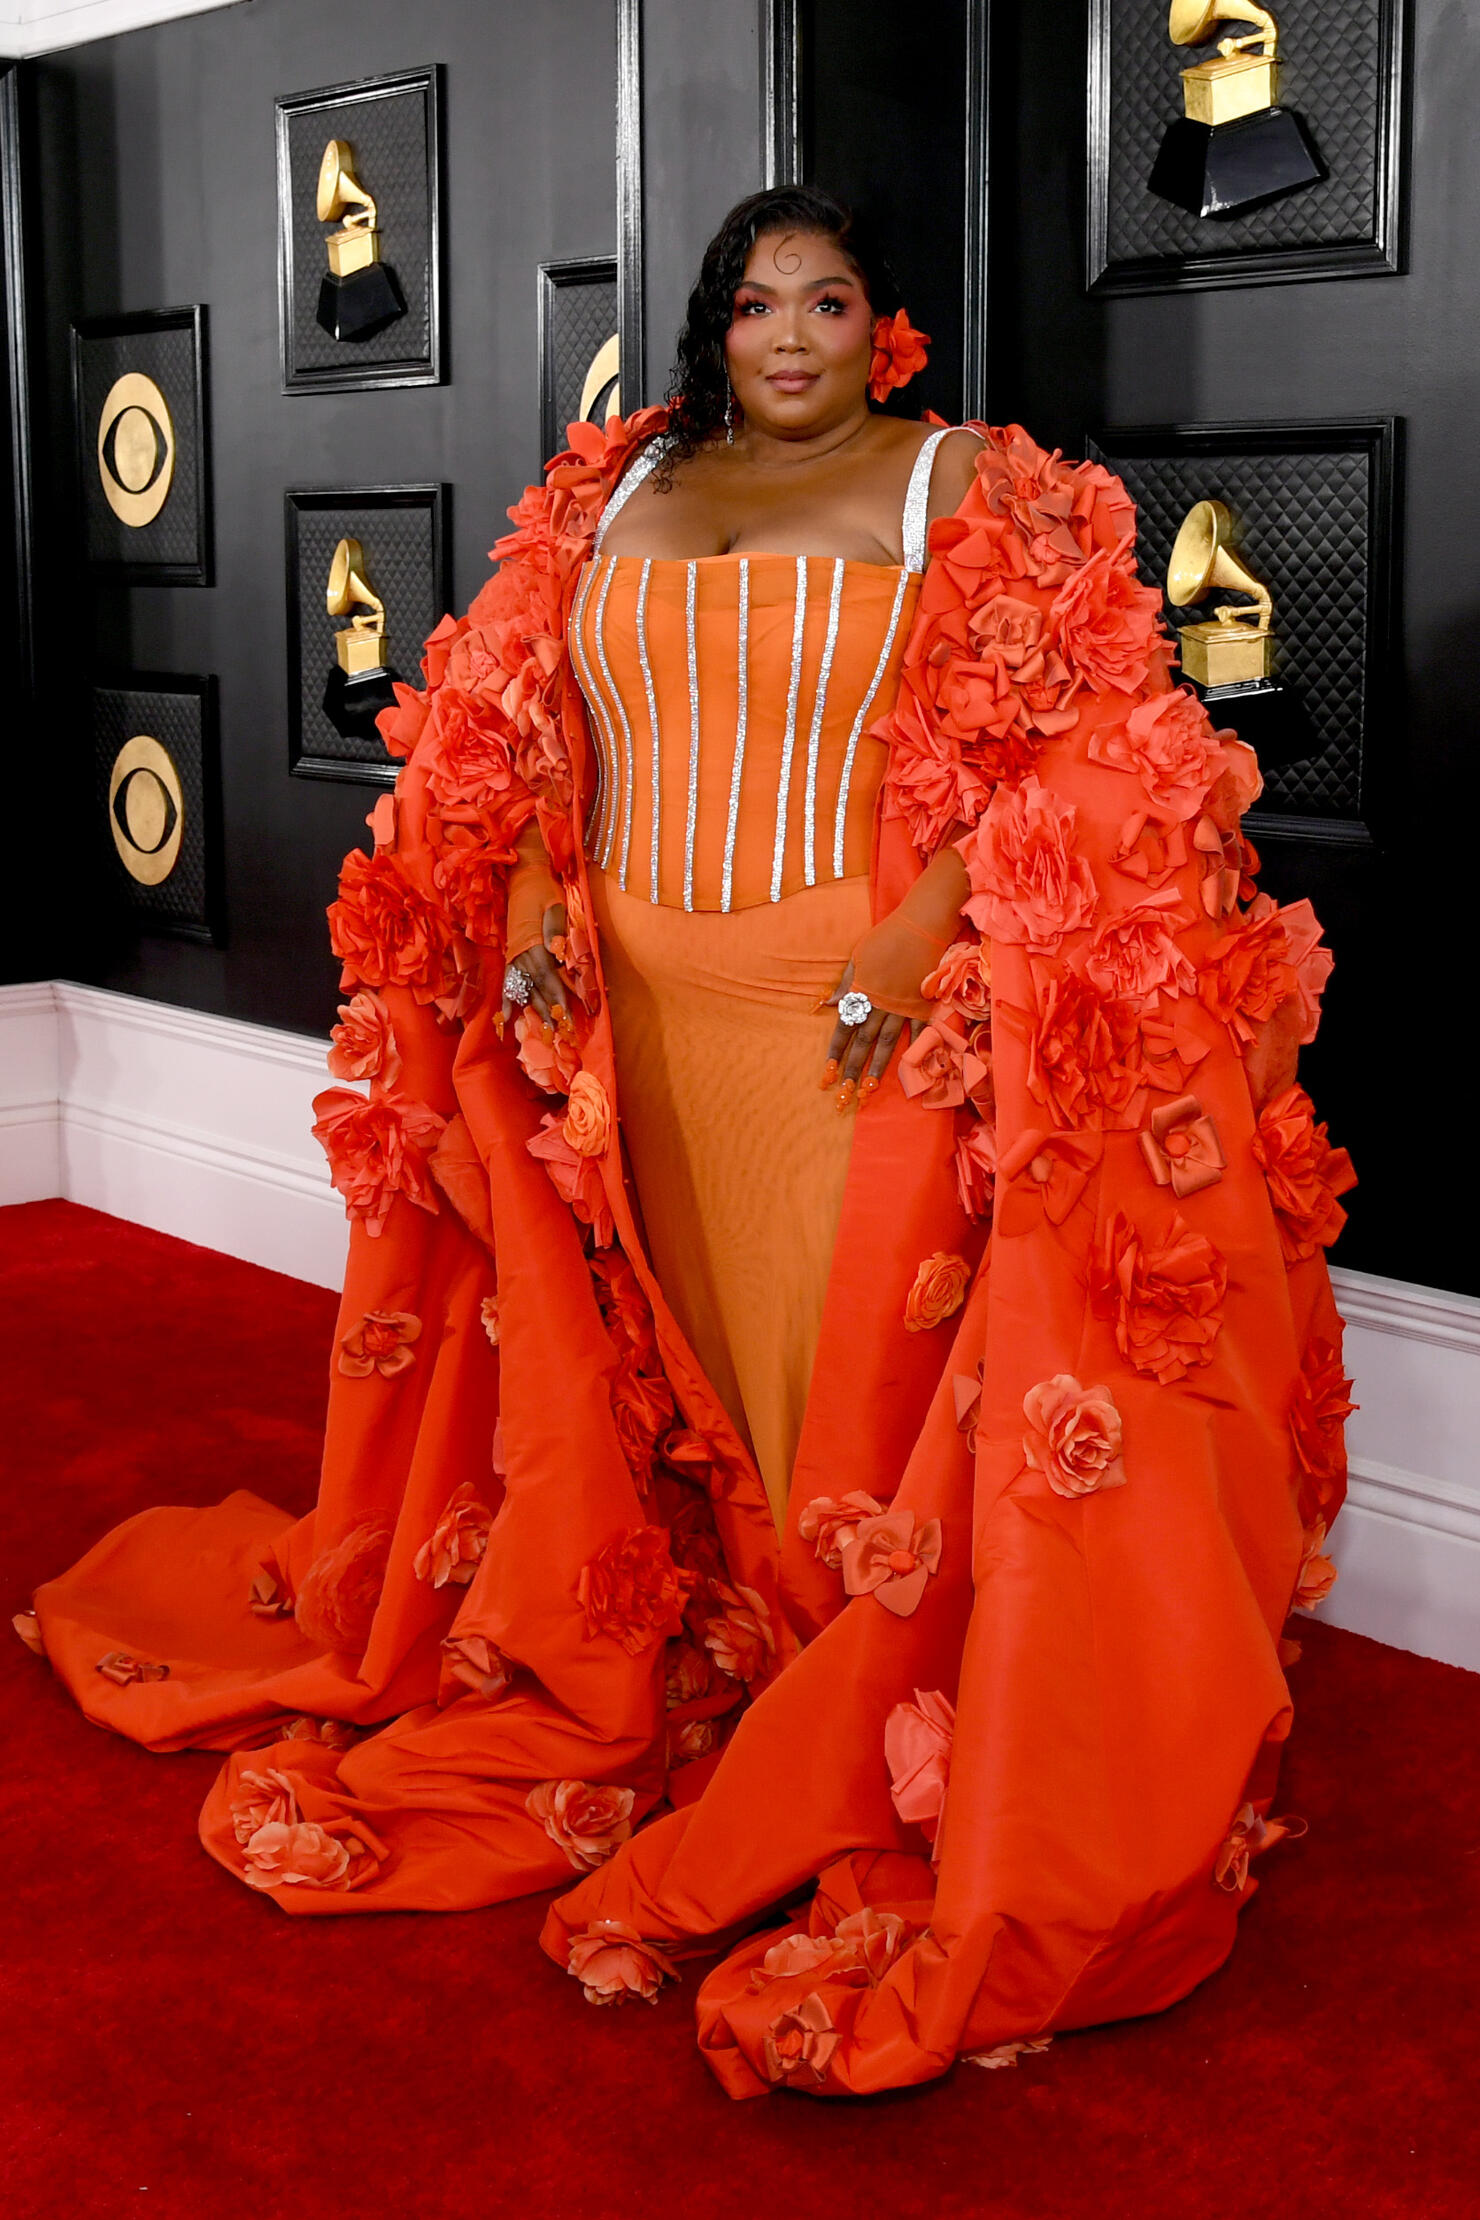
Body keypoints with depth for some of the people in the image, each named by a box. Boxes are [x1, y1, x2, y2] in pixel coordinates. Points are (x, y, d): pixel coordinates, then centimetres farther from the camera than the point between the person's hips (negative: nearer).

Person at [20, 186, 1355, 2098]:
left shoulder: (962, 483, 1)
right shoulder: (622, 490, 15)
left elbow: (1046, 745, -8)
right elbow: (535, 733, 14)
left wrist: (924, 930, -20)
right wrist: (532, 905, -2)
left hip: (871, 1017, -4)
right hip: (635, 1007, 4)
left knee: (860, 1357, -2)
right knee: (660, 1348, 11)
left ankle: (871, 1736, 10)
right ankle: (676, 1660, 27)